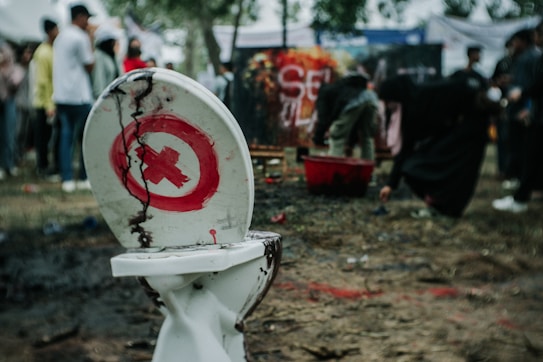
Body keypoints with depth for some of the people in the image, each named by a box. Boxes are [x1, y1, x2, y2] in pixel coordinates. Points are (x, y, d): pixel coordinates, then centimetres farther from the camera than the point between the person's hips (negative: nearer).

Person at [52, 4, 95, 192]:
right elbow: (89, 66, -6)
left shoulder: (60, 37, 15)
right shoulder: (80, 38, -10)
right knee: (85, 138, 2)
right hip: (79, 96, -7)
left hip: (61, 95, 7)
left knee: (66, 136, 6)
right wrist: (91, 41, -1)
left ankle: (67, 179, 4)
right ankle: (84, 178, 4)